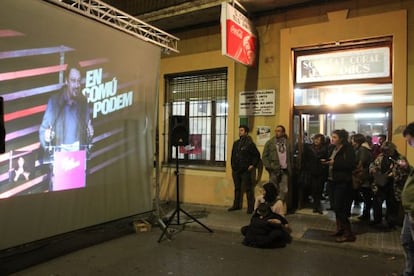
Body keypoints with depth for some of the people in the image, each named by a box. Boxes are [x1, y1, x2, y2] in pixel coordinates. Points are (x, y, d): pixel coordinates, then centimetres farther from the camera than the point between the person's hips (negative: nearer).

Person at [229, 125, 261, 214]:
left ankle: (251, 207, 7)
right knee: (237, 189, 15)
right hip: (236, 170, 6)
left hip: (246, 171, -6)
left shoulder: (250, 143, -7)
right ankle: (236, 205, 26)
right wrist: (233, 165, 14)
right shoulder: (236, 143, 12)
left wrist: (253, 165, -9)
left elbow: (257, 155, -5)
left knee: (248, 189, 0)